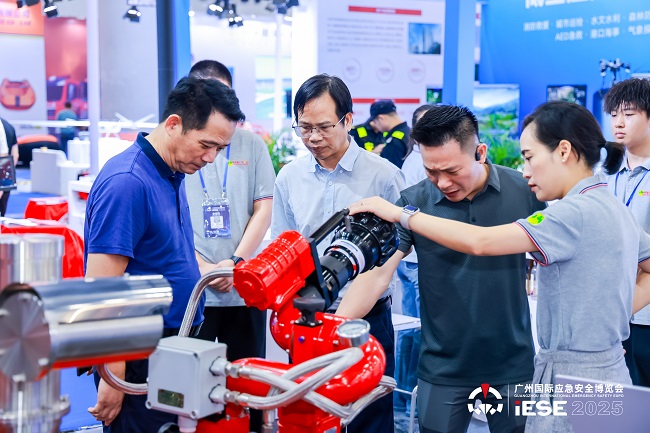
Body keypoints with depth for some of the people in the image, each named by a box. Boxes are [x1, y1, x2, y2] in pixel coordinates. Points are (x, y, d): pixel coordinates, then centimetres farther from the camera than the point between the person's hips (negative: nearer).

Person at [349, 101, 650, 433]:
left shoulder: (577, 211, -21)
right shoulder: (614, 209, 10)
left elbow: (479, 241, -26)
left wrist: (399, 214, -19)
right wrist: (614, 316, 11)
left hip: (573, 376, -10)